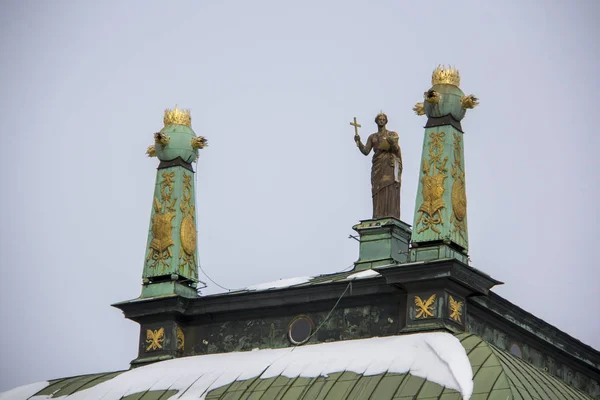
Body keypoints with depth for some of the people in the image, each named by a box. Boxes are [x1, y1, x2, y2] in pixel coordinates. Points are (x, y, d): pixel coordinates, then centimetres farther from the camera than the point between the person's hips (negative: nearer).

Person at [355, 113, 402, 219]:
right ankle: (378, 218, -17)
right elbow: (365, 151, 9)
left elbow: (396, 149, -1)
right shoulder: (372, 137, 20)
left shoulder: (393, 134, 13)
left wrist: (392, 143, -23)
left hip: (390, 165, -2)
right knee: (379, 193, -9)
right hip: (378, 166, 2)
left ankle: (392, 217, -24)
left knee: (391, 192, -16)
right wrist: (358, 142, -7)